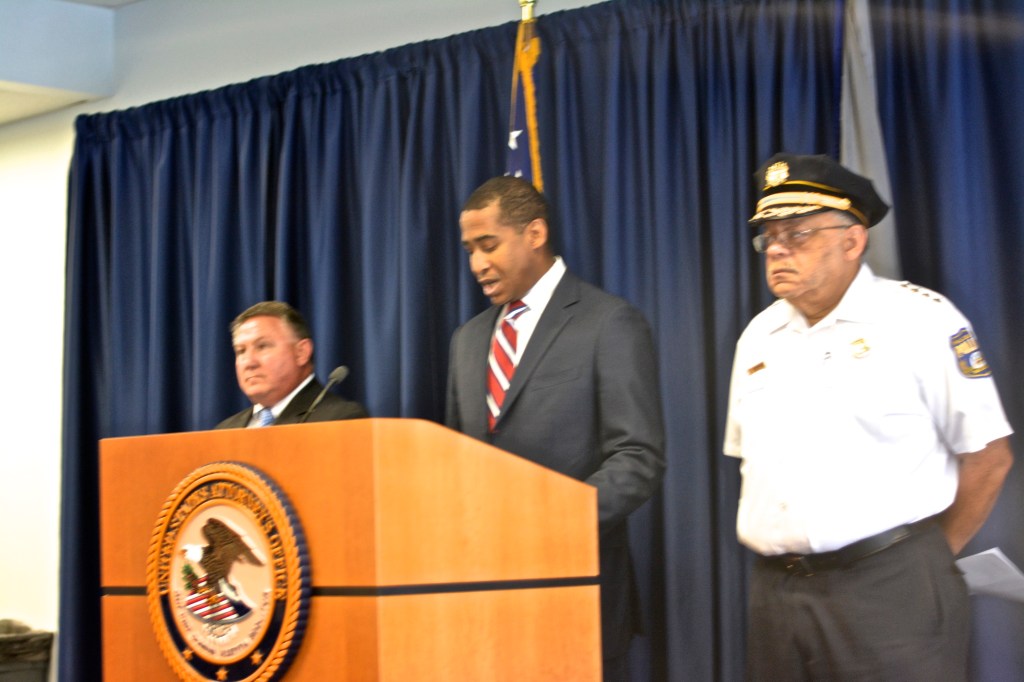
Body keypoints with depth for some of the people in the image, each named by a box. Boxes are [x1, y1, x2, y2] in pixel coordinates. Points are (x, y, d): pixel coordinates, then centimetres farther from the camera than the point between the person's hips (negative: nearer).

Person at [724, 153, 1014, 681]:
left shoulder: (920, 320, -4)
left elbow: (988, 457, -3)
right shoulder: (759, 336, 13)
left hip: (889, 591, -5)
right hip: (774, 592, 5)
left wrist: (931, 560, 1)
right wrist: (771, 541, 10)